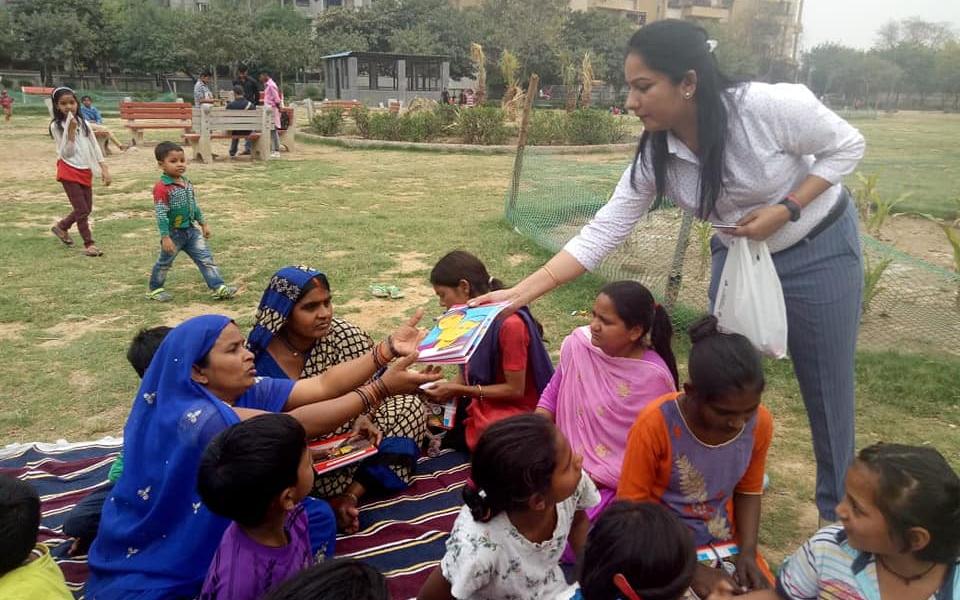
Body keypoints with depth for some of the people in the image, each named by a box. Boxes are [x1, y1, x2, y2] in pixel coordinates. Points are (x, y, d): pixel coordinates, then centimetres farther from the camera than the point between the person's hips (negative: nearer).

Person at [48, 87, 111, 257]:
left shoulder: (83, 122, 6)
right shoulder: (56, 126, -8)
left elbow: (94, 145, 8)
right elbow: (66, 153, -14)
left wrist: (104, 168, 2)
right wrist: (70, 131, -23)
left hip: (85, 171, 6)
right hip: (69, 172, -6)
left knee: (86, 209, 12)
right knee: (82, 209, -8)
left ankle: (61, 227, 36)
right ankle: (89, 244, 3)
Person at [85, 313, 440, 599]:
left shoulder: (246, 391, -7)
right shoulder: (194, 416, -31)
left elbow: (323, 385, -13)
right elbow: (295, 426, -37)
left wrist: (389, 350, -24)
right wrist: (382, 388, -40)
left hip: (217, 528, 8)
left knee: (315, 517, -4)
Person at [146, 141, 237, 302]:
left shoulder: (187, 183, 4)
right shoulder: (162, 187, -21)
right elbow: (161, 214, -22)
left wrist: (203, 223, 18)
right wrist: (165, 237, -24)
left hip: (191, 230, 6)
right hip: (173, 233, -6)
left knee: (206, 258, -1)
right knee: (164, 263, 12)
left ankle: (219, 287, -2)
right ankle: (155, 289, 31)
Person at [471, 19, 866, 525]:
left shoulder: (770, 107, -30)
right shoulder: (655, 156, -17)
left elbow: (846, 146, -13)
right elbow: (603, 231, -19)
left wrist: (785, 210, -26)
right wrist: (522, 292, -26)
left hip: (818, 251, -3)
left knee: (825, 384, 7)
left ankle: (838, 511, 31)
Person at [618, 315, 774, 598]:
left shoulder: (760, 423, -12)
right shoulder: (655, 425, -25)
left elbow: (748, 491, 5)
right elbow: (631, 506, -16)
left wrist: (748, 553, -9)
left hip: (727, 543, 4)